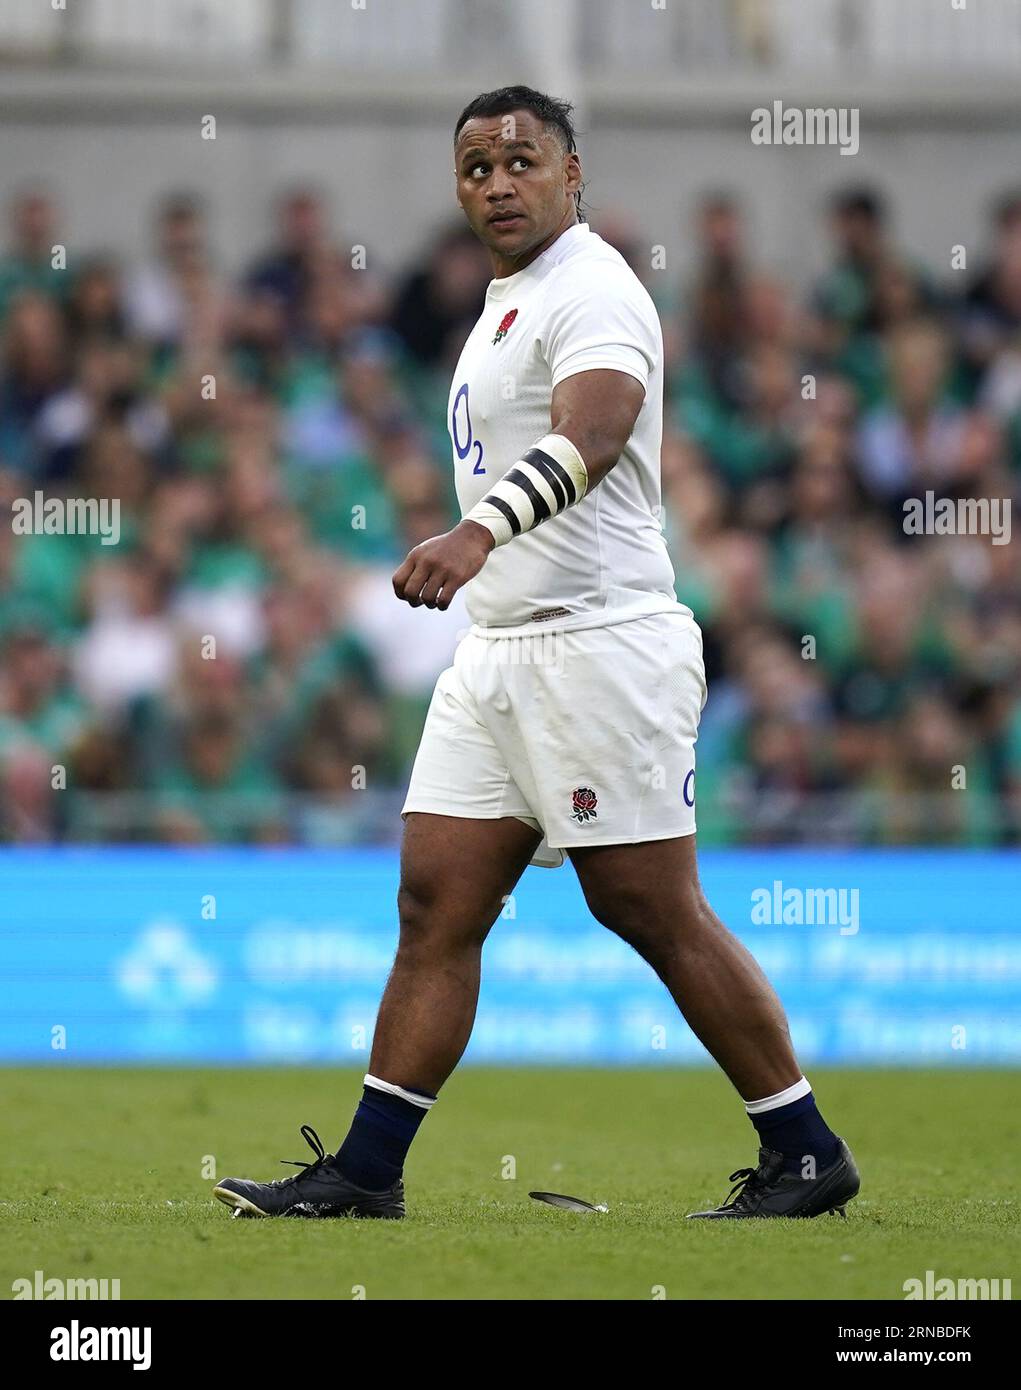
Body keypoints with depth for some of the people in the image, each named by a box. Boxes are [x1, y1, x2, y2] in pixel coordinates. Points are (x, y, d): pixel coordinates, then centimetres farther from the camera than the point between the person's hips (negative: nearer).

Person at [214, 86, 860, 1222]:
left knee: (653, 911, -6)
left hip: (602, 646, -9)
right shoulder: (509, 304, 19)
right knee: (435, 904, 4)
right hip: (499, 653, 9)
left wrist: (480, 532, -48)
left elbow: (587, 436, -31)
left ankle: (806, 1154, 3)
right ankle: (364, 1171, 4)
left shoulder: (592, 291, -12)